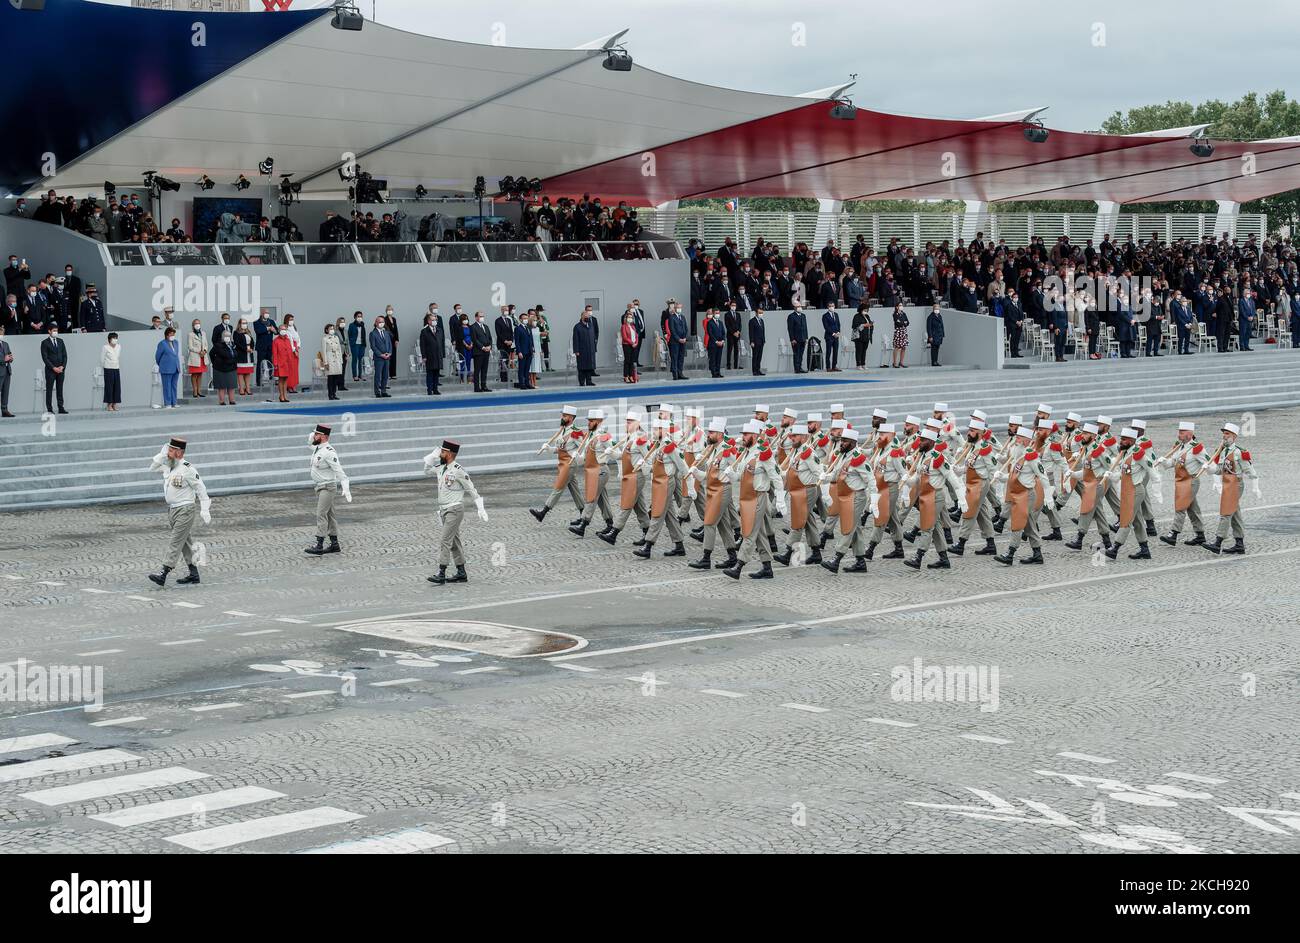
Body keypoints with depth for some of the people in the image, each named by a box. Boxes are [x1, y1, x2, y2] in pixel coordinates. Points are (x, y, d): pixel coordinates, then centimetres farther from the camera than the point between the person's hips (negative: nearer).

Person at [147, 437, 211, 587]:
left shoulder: (187, 469, -16)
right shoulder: (168, 466, 8)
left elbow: (201, 488, -12)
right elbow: (152, 468, 19)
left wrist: (204, 510, -14)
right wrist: (162, 455, 3)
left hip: (184, 510, -9)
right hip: (171, 510, 9)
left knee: (175, 543, -11)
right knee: (185, 543, 12)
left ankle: (163, 574, -17)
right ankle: (193, 575, 18)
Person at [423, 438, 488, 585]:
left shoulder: (458, 471, -15)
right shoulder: (440, 468, 9)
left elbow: (471, 491, -9)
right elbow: (427, 471, 27)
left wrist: (480, 509, -7)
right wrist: (433, 456, 12)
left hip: (455, 510, -9)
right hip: (444, 510, 9)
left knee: (444, 541, -14)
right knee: (454, 542, 12)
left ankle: (441, 574, -16)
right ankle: (461, 574, 18)